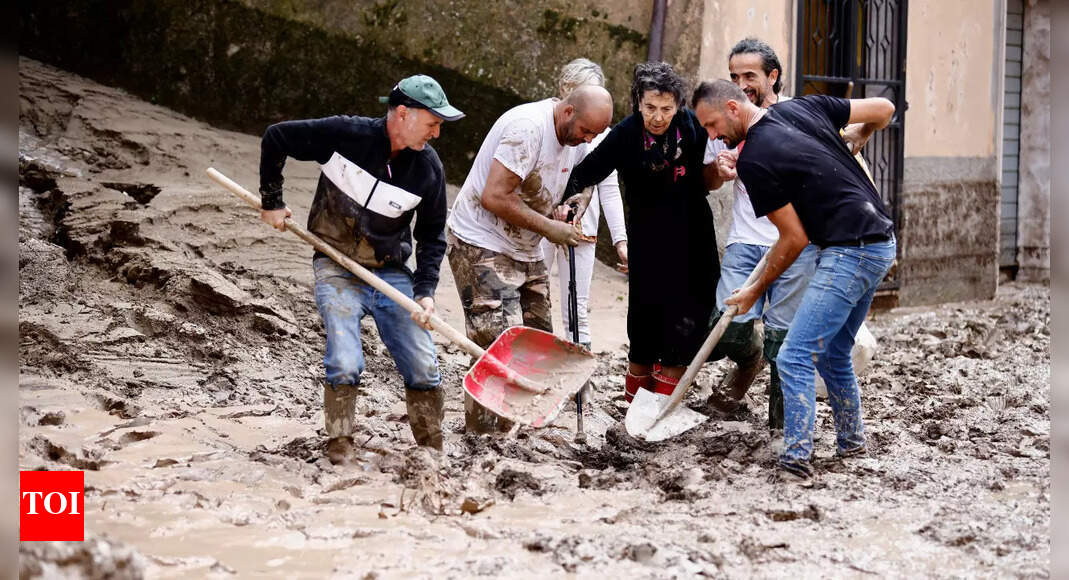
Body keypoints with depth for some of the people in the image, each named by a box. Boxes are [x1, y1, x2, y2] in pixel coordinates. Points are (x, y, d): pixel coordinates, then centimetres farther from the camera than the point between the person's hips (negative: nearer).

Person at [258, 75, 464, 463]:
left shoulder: (429, 168, -6)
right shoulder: (345, 134, -16)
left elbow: (432, 236, 5)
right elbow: (276, 139, -5)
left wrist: (425, 291, -6)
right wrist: (272, 201, -2)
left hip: (391, 274, 3)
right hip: (337, 271, -3)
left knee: (424, 369, 0)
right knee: (345, 366, -17)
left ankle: (434, 456, 16)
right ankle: (339, 455, -1)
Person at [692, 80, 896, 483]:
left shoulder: (753, 161, -13)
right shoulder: (805, 107, 8)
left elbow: (795, 238, -9)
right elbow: (884, 109, 12)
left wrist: (756, 291, 5)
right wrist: (853, 141, 32)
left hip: (849, 251, -9)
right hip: (881, 242, 9)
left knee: (795, 358, -10)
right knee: (833, 354, 21)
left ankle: (796, 462, -15)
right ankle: (851, 443, 31)